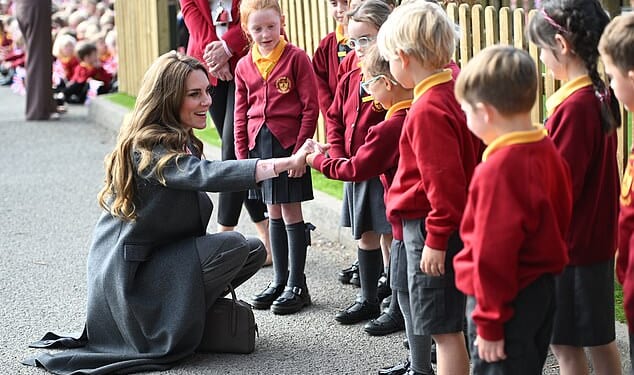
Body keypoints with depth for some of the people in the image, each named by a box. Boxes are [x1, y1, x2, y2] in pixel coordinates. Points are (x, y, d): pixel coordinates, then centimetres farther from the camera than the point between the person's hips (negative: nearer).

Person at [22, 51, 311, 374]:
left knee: (254, 251, 0)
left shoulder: (180, 142, 10)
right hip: (128, 272, -9)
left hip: (163, 256, 9)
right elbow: (205, 174, -38)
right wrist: (285, 164, -44)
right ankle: (173, 323, -8)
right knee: (232, 247, -24)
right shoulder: (148, 147, -22)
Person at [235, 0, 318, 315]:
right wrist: (242, 153, 7)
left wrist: (300, 149, -13)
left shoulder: (296, 58, -7)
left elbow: (310, 107, -8)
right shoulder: (245, 66, 8)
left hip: (288, 143, -5)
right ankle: (279, 280, 23)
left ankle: (297, 285, 8)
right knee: (273, 213, 13)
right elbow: (241, 113, 13)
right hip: (258, 144, 5)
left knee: (291, 212, 0)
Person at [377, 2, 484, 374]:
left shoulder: (428, 110, -22)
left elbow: (444, 180, -24)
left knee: (444, 328, -2)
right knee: (448, 324, 19)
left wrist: (436, 240, -18)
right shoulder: (455, 85, 3)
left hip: (430, 228, -9)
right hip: (458, 223, 9)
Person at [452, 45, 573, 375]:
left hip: (507, 298, -9)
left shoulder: (498, 168, -25)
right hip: (543, 287, 9)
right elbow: (562, 213, 12)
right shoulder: (547, 151, 1)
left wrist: (489, 323, -16)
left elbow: (493, 254, -23)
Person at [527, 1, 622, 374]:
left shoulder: (574, 106, -23)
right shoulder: (601, 96, 4)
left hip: (571, 243, -9)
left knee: (566, 341, 3)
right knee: (599, 336, 19)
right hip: (597, 237, 9)